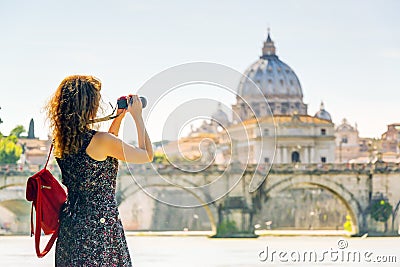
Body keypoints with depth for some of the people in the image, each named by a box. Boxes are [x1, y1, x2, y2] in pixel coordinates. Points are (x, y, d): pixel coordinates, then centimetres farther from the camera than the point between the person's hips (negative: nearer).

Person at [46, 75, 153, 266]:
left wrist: (118, 118, 22)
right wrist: (137, 116, 4)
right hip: (99, 225, -7)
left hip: (69, 226, 7)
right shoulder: (101, 140, -18)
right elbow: (147, 155, -4)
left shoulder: (60, 141, 3)